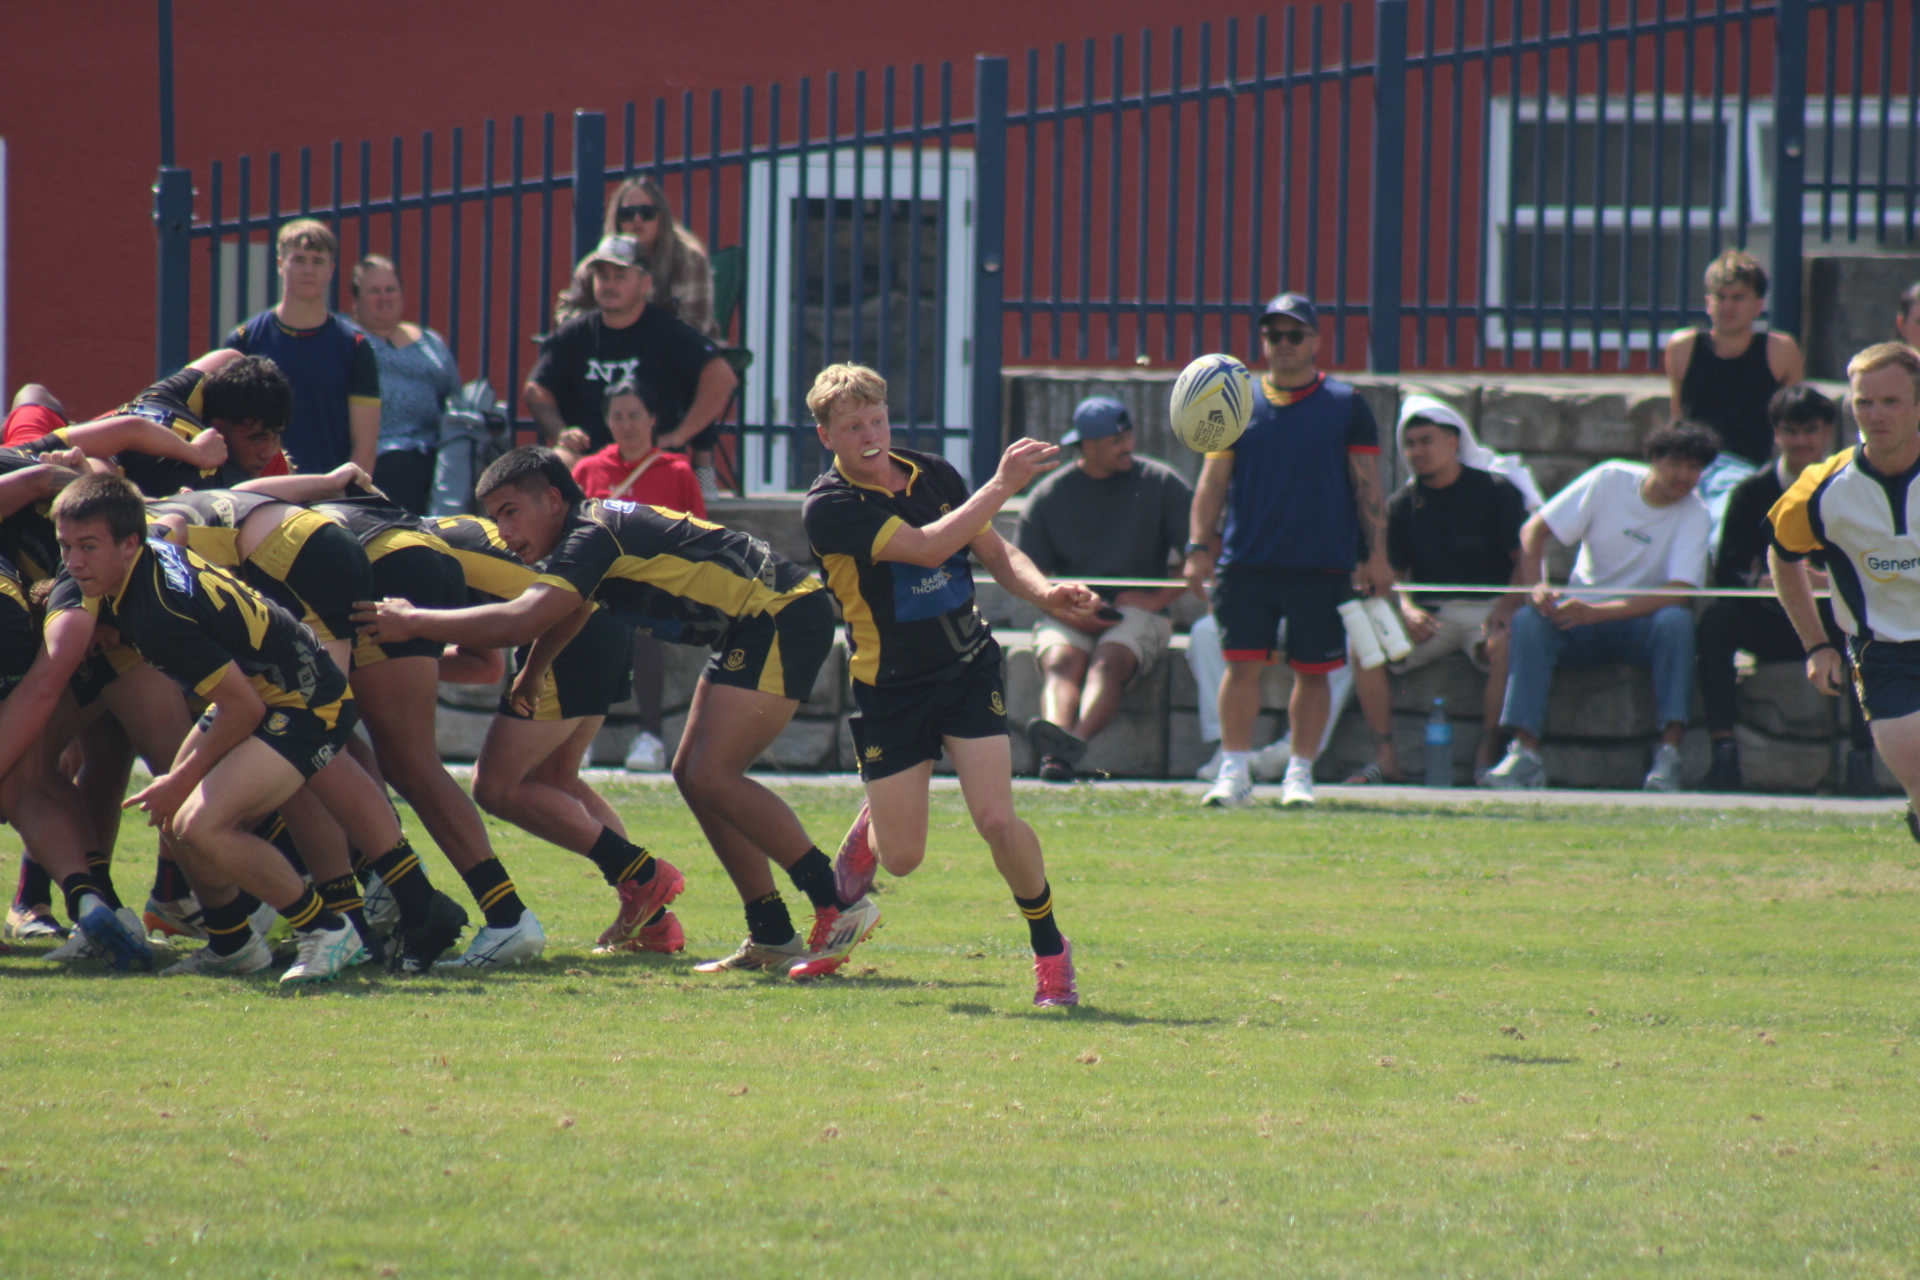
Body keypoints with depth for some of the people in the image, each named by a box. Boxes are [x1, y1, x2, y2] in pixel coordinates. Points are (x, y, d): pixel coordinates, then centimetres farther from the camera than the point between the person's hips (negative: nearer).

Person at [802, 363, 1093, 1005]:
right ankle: (873, 825, 41)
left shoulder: (934, 474, 1)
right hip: (888, 686, -2)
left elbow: (995, 552, 9)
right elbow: (926, 547, -28)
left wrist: (1045, 591, -12)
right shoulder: (828, 507, -17)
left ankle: (1050, 948, 3)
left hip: (969, 668, 2)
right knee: (902, 857, 3)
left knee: (995, 818, -15)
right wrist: (1003, 484, -31)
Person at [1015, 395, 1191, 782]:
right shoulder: (1049, 496, 9)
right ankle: (1055, 753, -59)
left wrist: (1158, 599, -6)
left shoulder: (1160, 483, 7)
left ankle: (1073, 741, -62)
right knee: (1061, 661, -32)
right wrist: (1068, 612, -13)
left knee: (1109, 662, -34)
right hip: (1068, 614, 1)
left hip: (1138, 612, -1)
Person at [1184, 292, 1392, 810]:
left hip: (1322, 567, -1)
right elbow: (1212, 481, 8)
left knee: (1313, 671, 2)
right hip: (1245, 566, 1)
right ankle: (1234, 772, -1)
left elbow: (1368, 486, 4)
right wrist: (1199, 546, -2)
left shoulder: (1346, 405, 5)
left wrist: (1376, 554, -3)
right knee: (1242, 664, -5)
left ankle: (1299, 774, 11)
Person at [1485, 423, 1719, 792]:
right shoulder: (1611, 480, -5)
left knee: (1676, 621, -34)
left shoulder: (1694, 516, -9)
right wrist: (1536, 588, -22)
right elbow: (1533, 530, -3)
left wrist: (1596, 612, -31)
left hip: (1640, 624, -1)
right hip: (1583, 614, 1)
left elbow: (1676, 594, -21)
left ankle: (1669, 752, -37)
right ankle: (1525, 753, -37)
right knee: (1528, 620, -29)